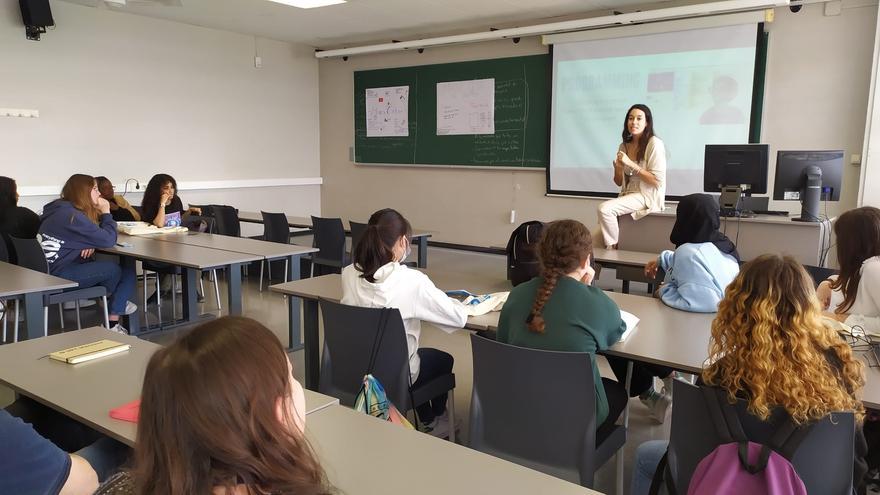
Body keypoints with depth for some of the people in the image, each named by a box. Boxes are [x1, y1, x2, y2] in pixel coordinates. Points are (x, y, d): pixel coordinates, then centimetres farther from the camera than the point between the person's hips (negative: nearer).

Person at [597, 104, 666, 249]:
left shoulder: (654, 144, -10)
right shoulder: (624, 146, 9)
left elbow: (657, 181, -15)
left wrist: (631, 164, -19)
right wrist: (617, 168, -8)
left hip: (648, 196, -6)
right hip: (628, 194, 6)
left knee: (605, 209, -23)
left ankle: (613, 248, -6)